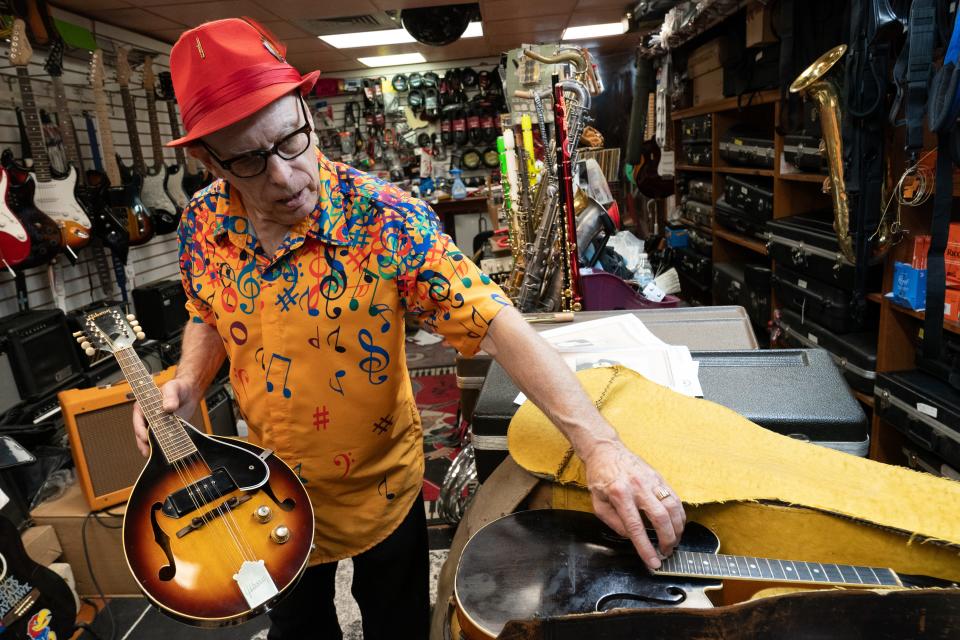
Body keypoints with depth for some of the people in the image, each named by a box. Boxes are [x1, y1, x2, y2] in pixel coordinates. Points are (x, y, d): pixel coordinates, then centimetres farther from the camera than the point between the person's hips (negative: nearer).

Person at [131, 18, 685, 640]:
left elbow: (497, 324, -32)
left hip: (383, 488, -3)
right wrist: (188, 384, -13)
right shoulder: (204, 225, -12)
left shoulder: (386, 220, -27)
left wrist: (599, 445, -41)